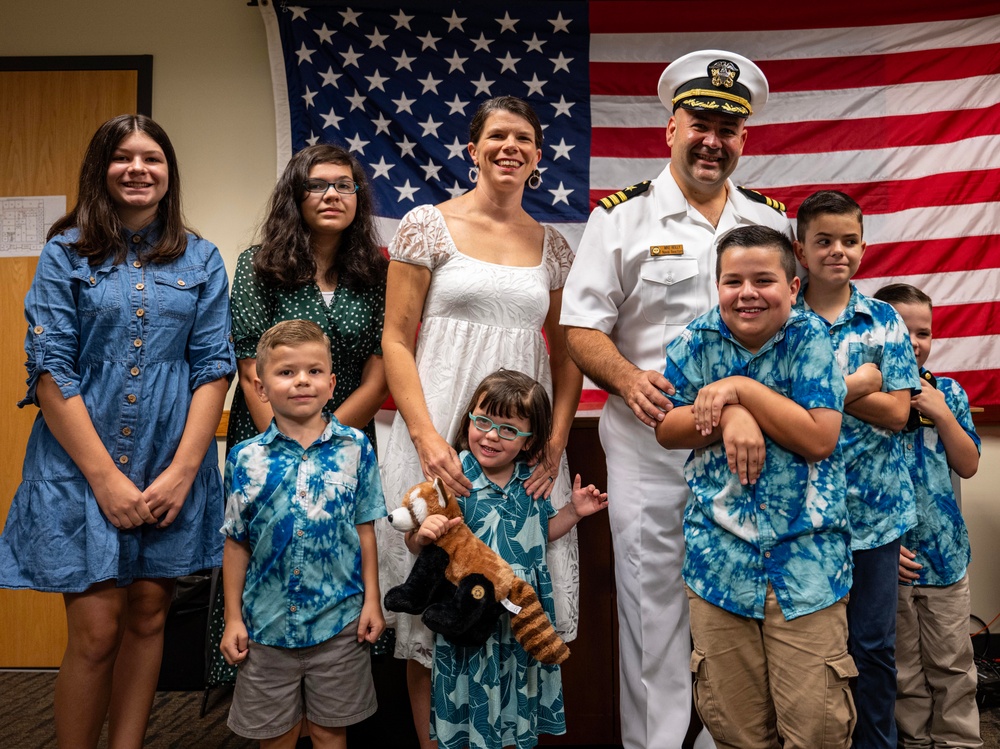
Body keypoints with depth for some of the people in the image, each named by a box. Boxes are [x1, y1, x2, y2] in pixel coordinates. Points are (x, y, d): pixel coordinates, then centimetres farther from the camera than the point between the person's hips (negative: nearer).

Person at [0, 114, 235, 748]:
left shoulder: (201, 260, 7)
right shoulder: (66, 253, 2)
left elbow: (214, 368, 2)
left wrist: (182, 470, -8)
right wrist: (106, 477, -11)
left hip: (173, 467, 2)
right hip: (81, 465, -2)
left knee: (148, 615, 10)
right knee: (96, 629, -2)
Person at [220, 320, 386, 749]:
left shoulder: (355, 448, -5)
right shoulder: (246, 459, -5)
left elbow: (364, 530, 0)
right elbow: (236, 543, 0)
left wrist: (372, 601, -1)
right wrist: (233, 618, 2)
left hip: (339, 620, 0)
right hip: (268, 622, 1)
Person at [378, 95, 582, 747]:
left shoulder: (553, 246, 10)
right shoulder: (428, 225, 0)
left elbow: (566, 353, 13)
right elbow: (396, 339, -4)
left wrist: (556, 442, -1)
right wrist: (427, 437, -15)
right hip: (440, 436, -3)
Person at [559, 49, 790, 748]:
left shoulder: (773, 222, 12)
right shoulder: (622, 217, 2)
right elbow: (581, 325, -2)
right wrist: (628, 378, -20)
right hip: (650, 437, -3)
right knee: (653, 594, 3)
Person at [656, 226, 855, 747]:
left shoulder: (811, 340, -5)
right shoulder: (696, 342, 2)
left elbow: (820, 439, -13)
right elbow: (665, 430, 2)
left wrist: (740, 388, -16)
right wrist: (728, 414, -15)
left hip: (806, 562, -2)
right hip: (718, 560, 2)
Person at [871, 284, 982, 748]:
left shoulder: (947, 392, 2)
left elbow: (968, 467, 3)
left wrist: (943, 415, -11)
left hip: (946, 554, 3)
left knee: (953, 664, 14)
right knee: (903, 668, 13)